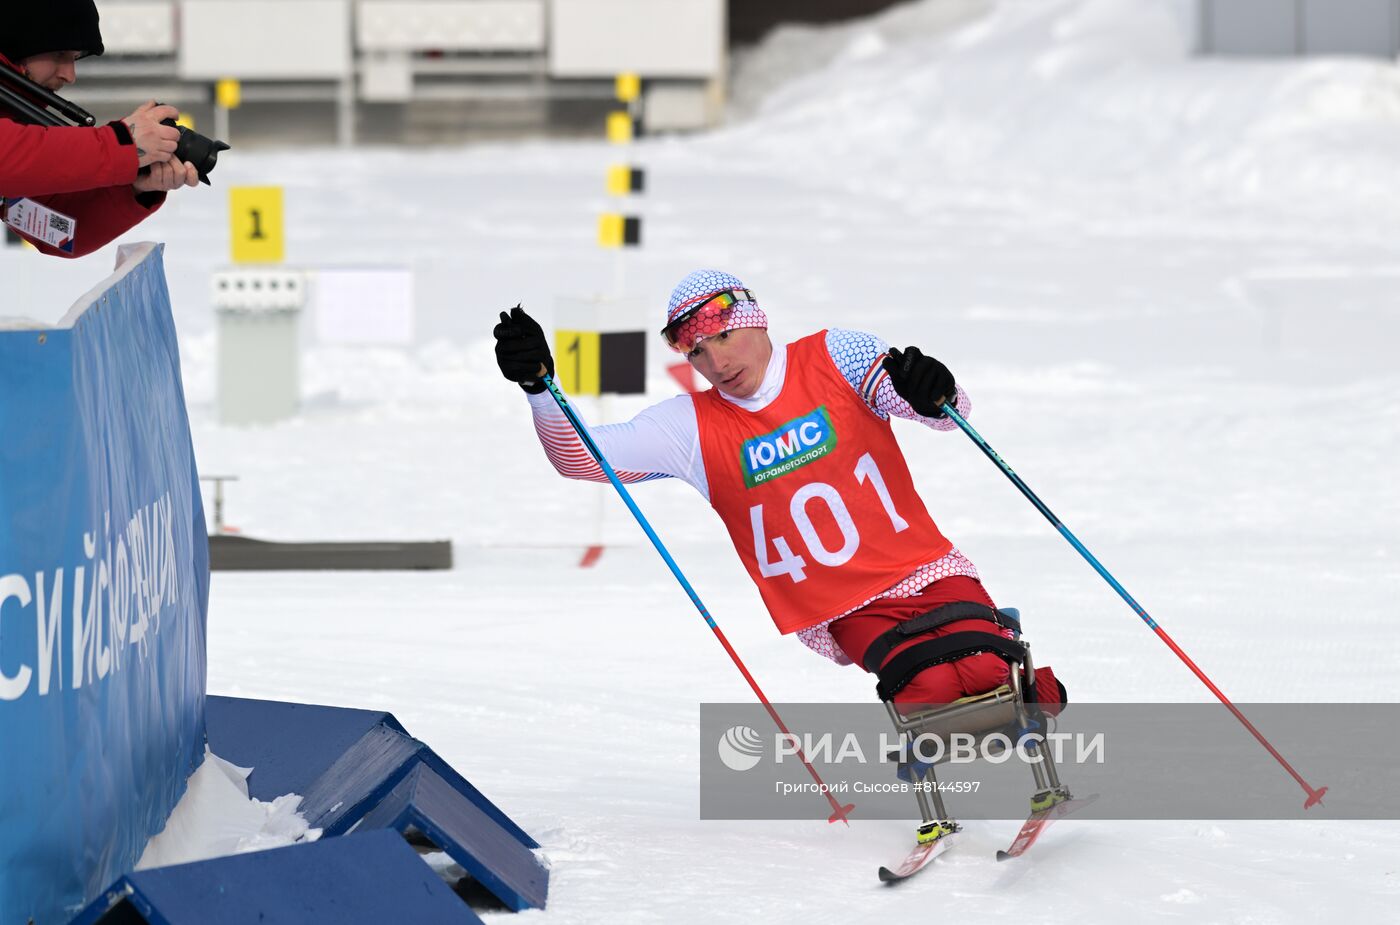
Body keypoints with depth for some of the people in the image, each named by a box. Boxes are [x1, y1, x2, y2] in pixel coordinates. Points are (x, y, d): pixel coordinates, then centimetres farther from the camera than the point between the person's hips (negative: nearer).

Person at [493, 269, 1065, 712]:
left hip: (928, 572, 0)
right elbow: (582, 455, 1)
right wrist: (539, 384, -15)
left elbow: (948, 413, -6)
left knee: (993, 678, -23)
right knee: (930, 689, -28)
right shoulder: (694, 427, 3)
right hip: (849, 615, 0)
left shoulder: (834, 357, 0)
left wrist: (933, 395, -30)